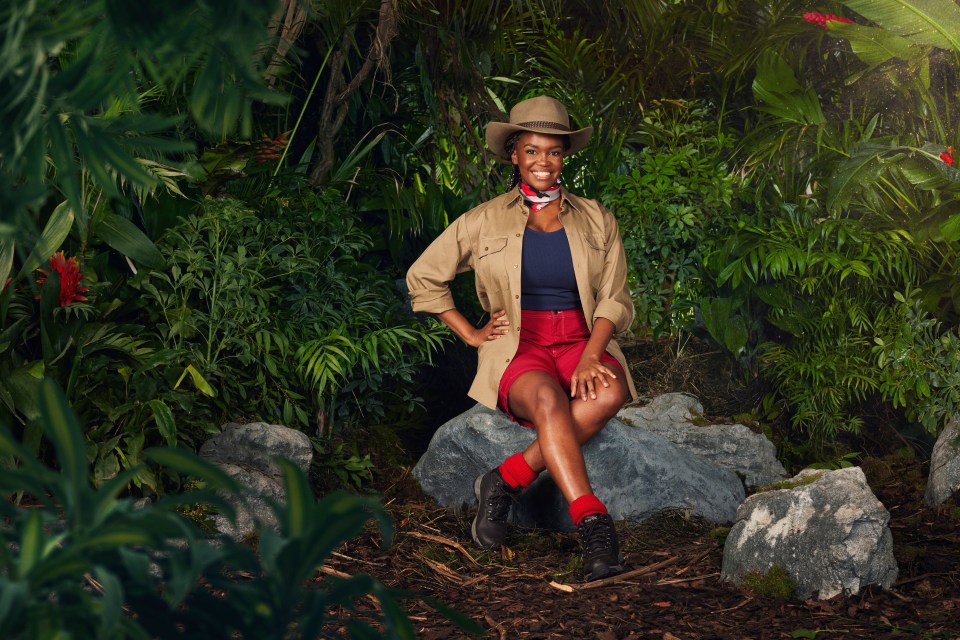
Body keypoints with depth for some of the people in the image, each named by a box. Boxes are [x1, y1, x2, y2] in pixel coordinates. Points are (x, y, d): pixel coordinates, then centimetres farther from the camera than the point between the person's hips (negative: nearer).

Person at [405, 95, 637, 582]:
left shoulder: (596, 220, 12)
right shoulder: (485, 221, 8)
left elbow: (613, 298, 5)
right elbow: (423, 276, 15)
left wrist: (591, 356, -14)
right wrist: (471, 334, 6)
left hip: (582, 340, 2)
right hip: (517, 347, -2)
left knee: (610, 391, -35)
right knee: (547, 398, -38)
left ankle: (506, 482, -29)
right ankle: (593, 525, -44)